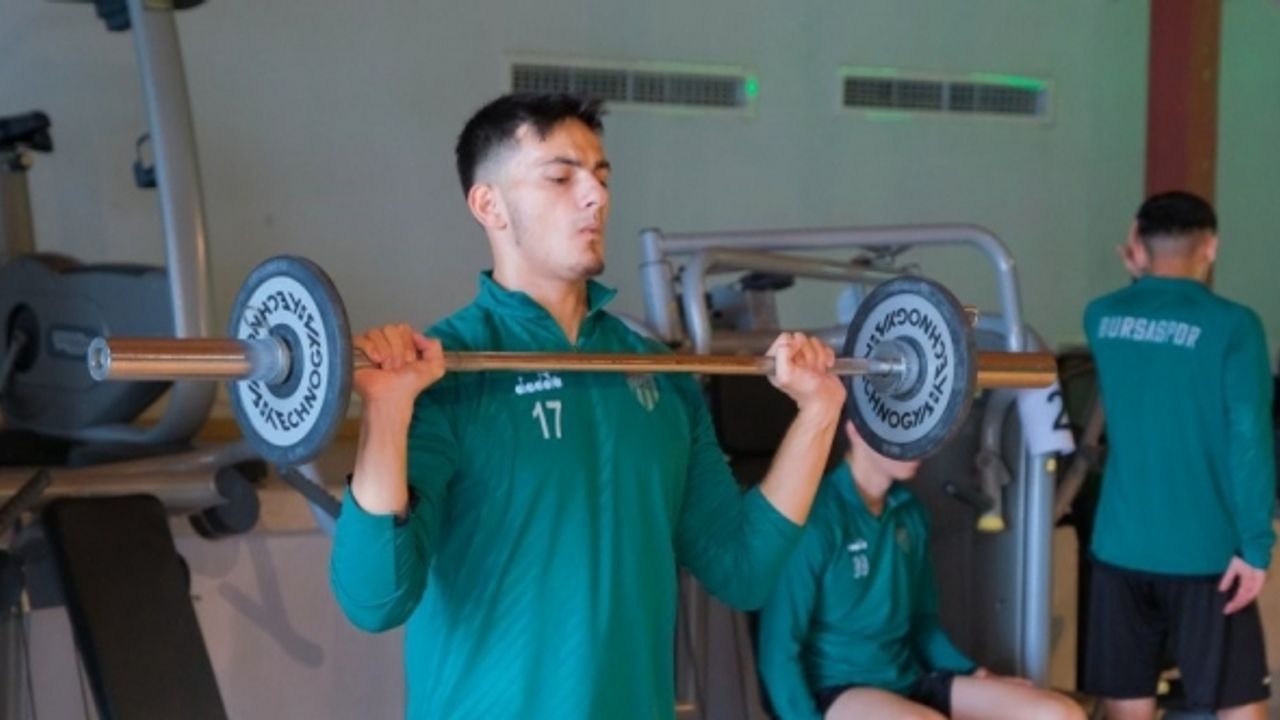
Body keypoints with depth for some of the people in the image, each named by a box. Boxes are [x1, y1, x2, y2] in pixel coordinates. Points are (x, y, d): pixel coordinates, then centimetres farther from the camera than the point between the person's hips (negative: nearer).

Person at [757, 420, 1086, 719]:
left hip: (908, 681, 8)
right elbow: (779, 648, -15)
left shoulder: (910, 514, 7)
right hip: (835, 693, -8)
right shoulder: (815, 517, -16)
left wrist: (974, 674, 6)